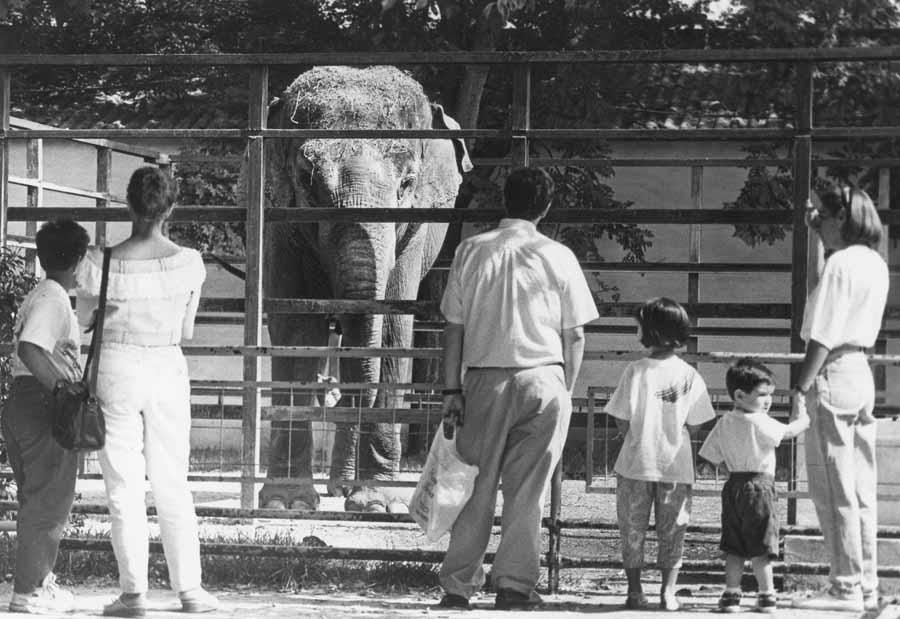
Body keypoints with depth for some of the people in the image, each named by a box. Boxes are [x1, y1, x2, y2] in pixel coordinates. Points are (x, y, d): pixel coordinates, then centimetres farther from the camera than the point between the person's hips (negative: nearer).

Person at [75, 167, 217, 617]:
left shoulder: (103, 264, -12)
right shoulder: (187, 263, -8)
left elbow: (84, 318, 4)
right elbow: (186, 330, 3)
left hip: (117, 372, -2)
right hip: (167, 369, 2)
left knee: (123, 486, 4)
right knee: (173, 486, 11)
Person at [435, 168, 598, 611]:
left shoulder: (472, 250, 4)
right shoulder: (558, 257, 0)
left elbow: (454, 326, 5)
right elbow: (574, 335, 3)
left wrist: (452, 390, 8)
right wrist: (565, 391, 12)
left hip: (485, 378, 1)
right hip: (542, 377, -1)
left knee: (478, 486, 8)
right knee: (526, 488, 3)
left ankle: (457, 586, 7)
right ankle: (514, 584, 2)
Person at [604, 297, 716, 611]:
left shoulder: (636, 371, -11)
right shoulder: (690, 376, -6)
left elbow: (622, 423, -10)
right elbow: (694, 426, -4)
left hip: (636, 463, -1)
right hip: (676, 466, 1)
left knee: (633, 530, 11)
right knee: (671, 531, 11)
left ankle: (634, 591, 13)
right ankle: (668, 592, 9)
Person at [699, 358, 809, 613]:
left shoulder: (724, 423, 7)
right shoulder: (759, 422, -14)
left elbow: (712, 456, 10)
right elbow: (787, 432, -12)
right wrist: (801, 421, 8)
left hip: (733, 485, 6)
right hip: (759, 485, -6)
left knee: (734, 548, 9)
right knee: (760, 547, 0)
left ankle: (731, 594, 8)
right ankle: (767, 596, 4)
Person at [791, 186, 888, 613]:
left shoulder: (840, 264, -14)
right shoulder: (874, 264, 12)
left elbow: (823, 336, -19)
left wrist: (801, 387, -17)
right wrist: (820, 231, 27)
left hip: (833, 375, -9)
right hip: (862, 373, 9)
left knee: (834, 491, -5)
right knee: (861, 492, 11)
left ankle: (846, 589, -4)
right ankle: (866, 588, 14)